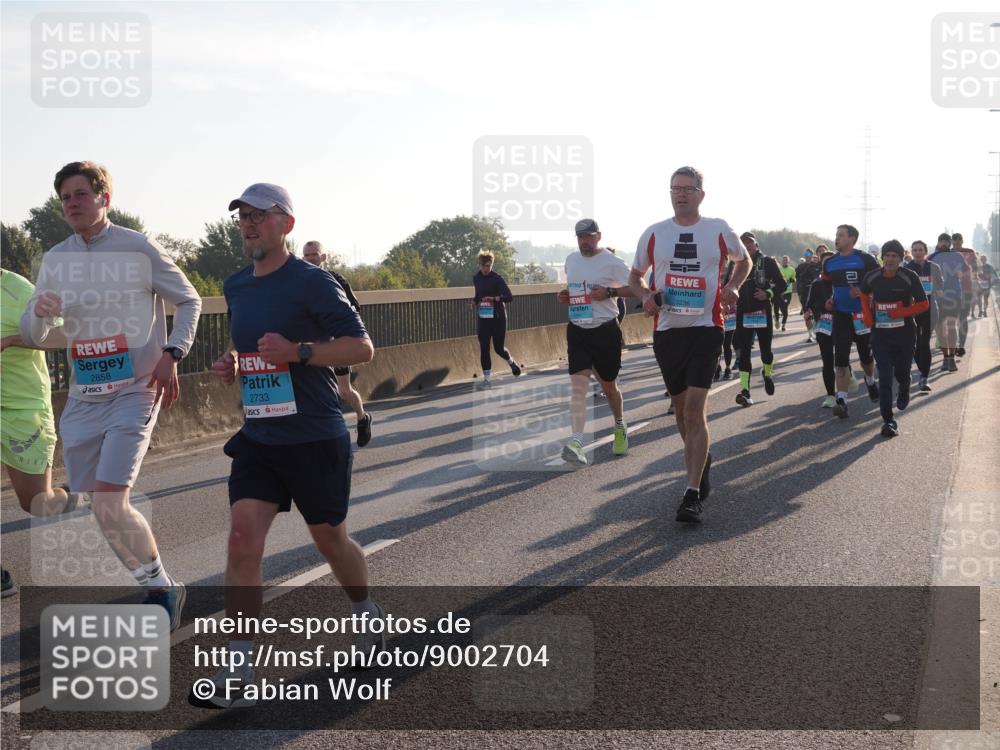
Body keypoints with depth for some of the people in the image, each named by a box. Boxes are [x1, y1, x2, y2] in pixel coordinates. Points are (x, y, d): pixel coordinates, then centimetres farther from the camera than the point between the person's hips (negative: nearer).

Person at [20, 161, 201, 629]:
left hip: (135, 392, -6)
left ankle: (160, 587, 5)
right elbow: (32, 337, 9)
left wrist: (171, 355, -12)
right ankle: (159, 589, 25)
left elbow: (189, 301, 3)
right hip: (83, 399, 6)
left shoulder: (139, 249, -6)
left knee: (109, 504, -17)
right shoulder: (55, 260, 8)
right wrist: (40, 312, -14)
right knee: (98, 510, 6)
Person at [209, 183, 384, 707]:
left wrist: (297, 351, -25)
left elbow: (362, 347, -13)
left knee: (329, 538, 11)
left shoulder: (312, 282, -11)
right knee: (243, 533, -10)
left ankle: (368, 615, 41)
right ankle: (238, 668, -6)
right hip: (258, 437, 5)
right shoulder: (236, 286, 10)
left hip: (315, 437, -5)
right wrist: (230, 365, 4)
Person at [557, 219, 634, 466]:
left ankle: (620, 427, 38)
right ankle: (576, 442, -19)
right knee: (578, 385, -11)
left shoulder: (612, 262, -8)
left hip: (605, 330, -3)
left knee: (608, 386, 11)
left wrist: (610, 292, -21)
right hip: (577, 330, 4)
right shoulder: (571, 259, 11)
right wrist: (564, 296, 4)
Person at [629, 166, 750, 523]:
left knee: (695, 408, -14)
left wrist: (732, 287, 1)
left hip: (706, 329, -3)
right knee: (682, 407, 14)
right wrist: (646, 296, -4)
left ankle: (692, 494, -13)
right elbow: (635, 276, 18)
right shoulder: (654, 233, 6)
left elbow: (743, 260, 21)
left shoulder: (718, 230, 3)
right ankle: (701, 462, 40)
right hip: (667, 330, 3)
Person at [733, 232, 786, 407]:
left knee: (765, 348, 7)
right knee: (744, 351, -5)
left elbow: (781, 284, 1)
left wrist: (768, 294, -15)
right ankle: (744, 390, -8)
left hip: (762, 311, -1)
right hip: (743, 312, 2)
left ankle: (768, 374, 39)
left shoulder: (767, 262, 2)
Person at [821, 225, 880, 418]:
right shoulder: (829, 263, 6)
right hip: (840, 315, 2)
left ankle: (870, 381, 47)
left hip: (863, 314, -2)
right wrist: (829, 300, 4)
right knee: (841, 359, -9)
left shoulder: (865, 260, -8)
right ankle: (841, 401, -12)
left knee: (866, 356, 16)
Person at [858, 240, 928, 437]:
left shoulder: (909, 277, -10)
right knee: (885, 377, -9)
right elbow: (863, 294, 20)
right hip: (880, 334, 1)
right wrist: (867, 316, 4)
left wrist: (900, 313, -18)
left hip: (904, 334, -1)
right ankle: (889, 420, -10)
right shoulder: (872, 278, -2)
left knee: (901, 372, 13)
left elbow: (924, 304, -6)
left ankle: (904, 390, 52)